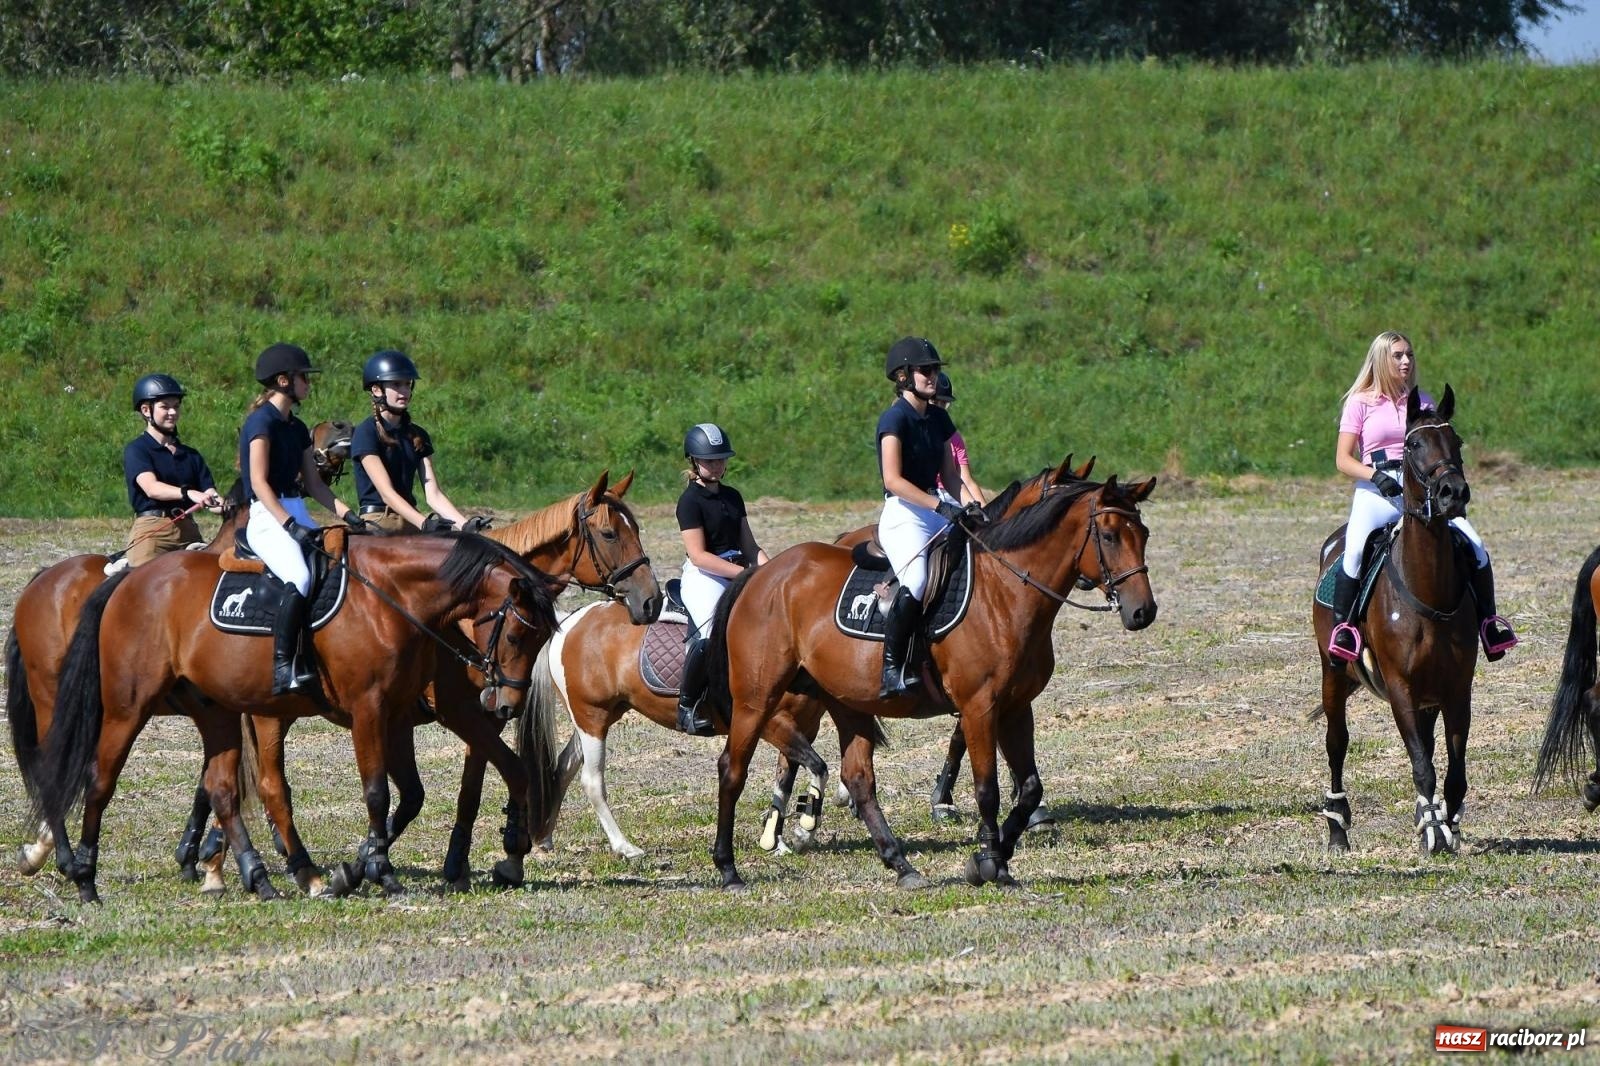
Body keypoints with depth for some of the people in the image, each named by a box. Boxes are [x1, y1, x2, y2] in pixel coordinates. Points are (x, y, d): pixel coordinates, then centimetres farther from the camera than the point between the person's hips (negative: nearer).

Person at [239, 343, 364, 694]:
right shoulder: (262, 421, -8)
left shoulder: (297, 428, 18)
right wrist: (290, 526, -23)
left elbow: (313, 484, 19)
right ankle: (284, 665, -32)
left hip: (297, 516, 9)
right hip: (267, 518, -9)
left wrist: (347, 514, 5)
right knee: (299, 578, -32)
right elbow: (259, 483, -15)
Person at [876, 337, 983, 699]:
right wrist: (939, 505, -25)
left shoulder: (939, 418, 14)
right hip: (903, 513, -9)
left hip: (939, 509, 9)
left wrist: (971, 504, -2)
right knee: (917, 581, -31)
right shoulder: (895, 419, -10)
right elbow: (893, 480, -18)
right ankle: (892, 666, -25)